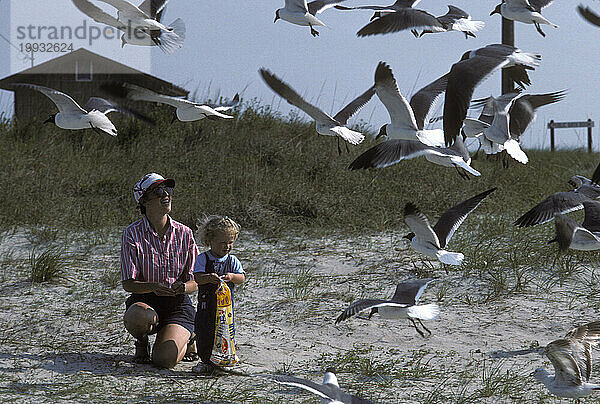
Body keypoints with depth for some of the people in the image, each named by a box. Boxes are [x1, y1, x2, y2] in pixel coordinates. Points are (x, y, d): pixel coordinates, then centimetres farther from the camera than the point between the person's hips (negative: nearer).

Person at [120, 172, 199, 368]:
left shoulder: (184, 233, 0)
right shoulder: (133, 234, -7)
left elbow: (195, 281, 3)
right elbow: (128, 283, -9)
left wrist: (184, 287, -22)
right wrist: (154, 287, -29)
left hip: (178, 303, 1)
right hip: (145, 299, 0)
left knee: (164, 359, -22)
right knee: (137, 317, -39)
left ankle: (185, 340, 16)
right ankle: (142, 341, 0)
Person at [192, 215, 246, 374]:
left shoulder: (232, 260, 6)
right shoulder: (203, 259, -2)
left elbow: (242, 277, -4)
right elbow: (197, 277, -15)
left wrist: (232, 277, -26)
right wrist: (209, 278, -36)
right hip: (206, 304, -2)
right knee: (204, 333, -7)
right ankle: (206, 360, 8)